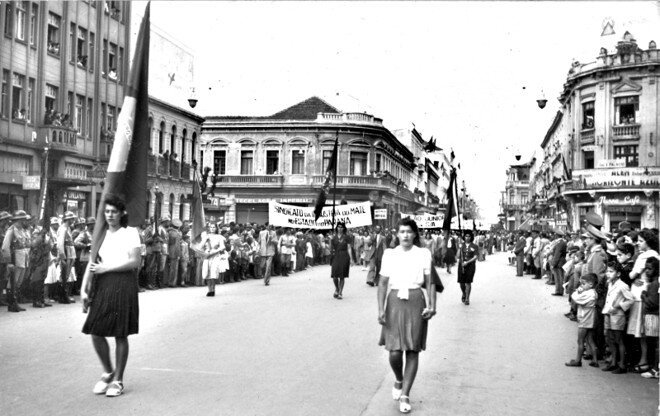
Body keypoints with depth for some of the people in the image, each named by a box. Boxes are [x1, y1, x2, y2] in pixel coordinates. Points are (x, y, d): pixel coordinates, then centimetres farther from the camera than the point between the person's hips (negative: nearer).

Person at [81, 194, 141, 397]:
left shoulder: (130, 232, 0)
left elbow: (135, 261, -9)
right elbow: (92, 263, 9)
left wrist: (105, 268, -9)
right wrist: (84, 288, -1)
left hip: (123, 284, -4)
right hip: (102, 286, 5)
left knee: (120, 335, 1)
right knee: (96, 333, 0)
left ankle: (118, 380, 13)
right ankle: (107, 372, 23)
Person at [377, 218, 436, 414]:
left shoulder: (423, 254, 4)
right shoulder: (389, 254, 5)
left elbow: (430, 283, 4)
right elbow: (383, 283, 4)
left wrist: (432, 306, -9)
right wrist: (381, 309, -5)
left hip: (415, 303, 0)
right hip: (394, 303, 0)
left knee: (412, 351, 0)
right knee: (395, 352, -5)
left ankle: (405, 395, 10)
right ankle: (398, 380, 27)